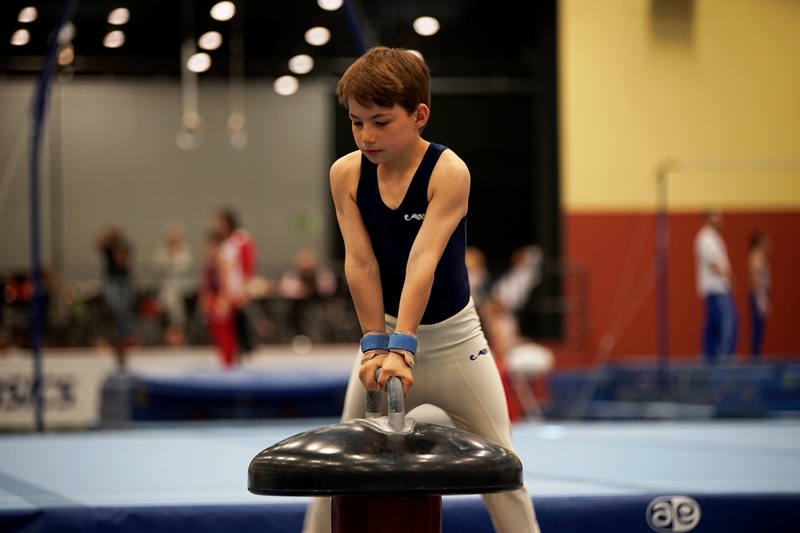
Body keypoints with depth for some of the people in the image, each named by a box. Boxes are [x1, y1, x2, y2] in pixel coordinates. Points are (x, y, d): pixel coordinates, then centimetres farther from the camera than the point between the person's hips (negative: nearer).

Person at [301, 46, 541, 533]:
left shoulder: (449, 172, -20)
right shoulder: (346, 174, -9)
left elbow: (422, 261, -30)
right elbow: (361, 263, -13)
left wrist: (401, 347, -37)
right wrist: (375, 344, -20)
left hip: (454, 336, -3)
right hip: (387, 329, 3)